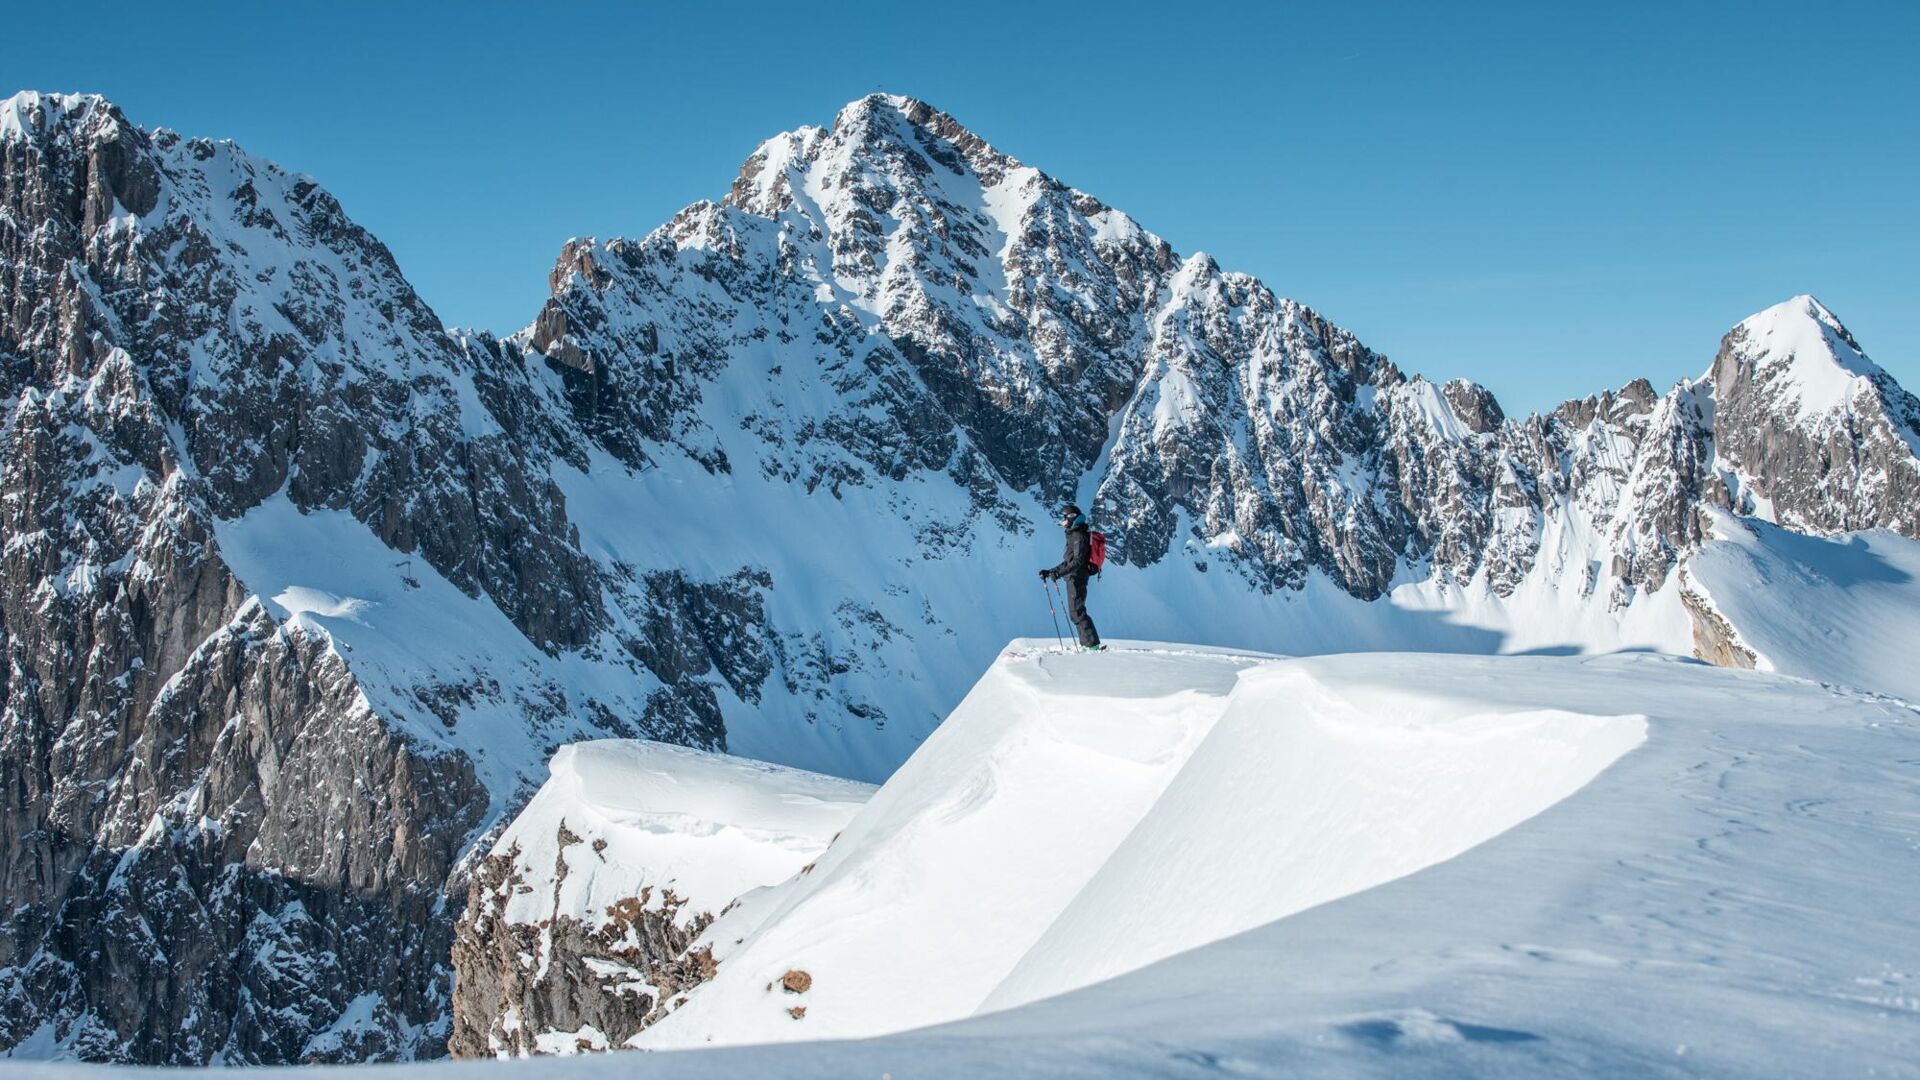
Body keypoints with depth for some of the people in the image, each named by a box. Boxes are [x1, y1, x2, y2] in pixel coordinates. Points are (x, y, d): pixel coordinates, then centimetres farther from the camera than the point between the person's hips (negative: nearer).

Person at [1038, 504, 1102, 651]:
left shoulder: (1079, 537, -12)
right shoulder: (1073, 536, 19)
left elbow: (1078, 561, -22)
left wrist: (1059, 573, -28)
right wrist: (1049, 571, 21)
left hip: (1077, 578, -10)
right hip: (1073, 579, 10)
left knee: (1076, 612, -13)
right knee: (1076, 612, 11)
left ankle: (1092, 644, -15)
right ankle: (1087, 643, 12)